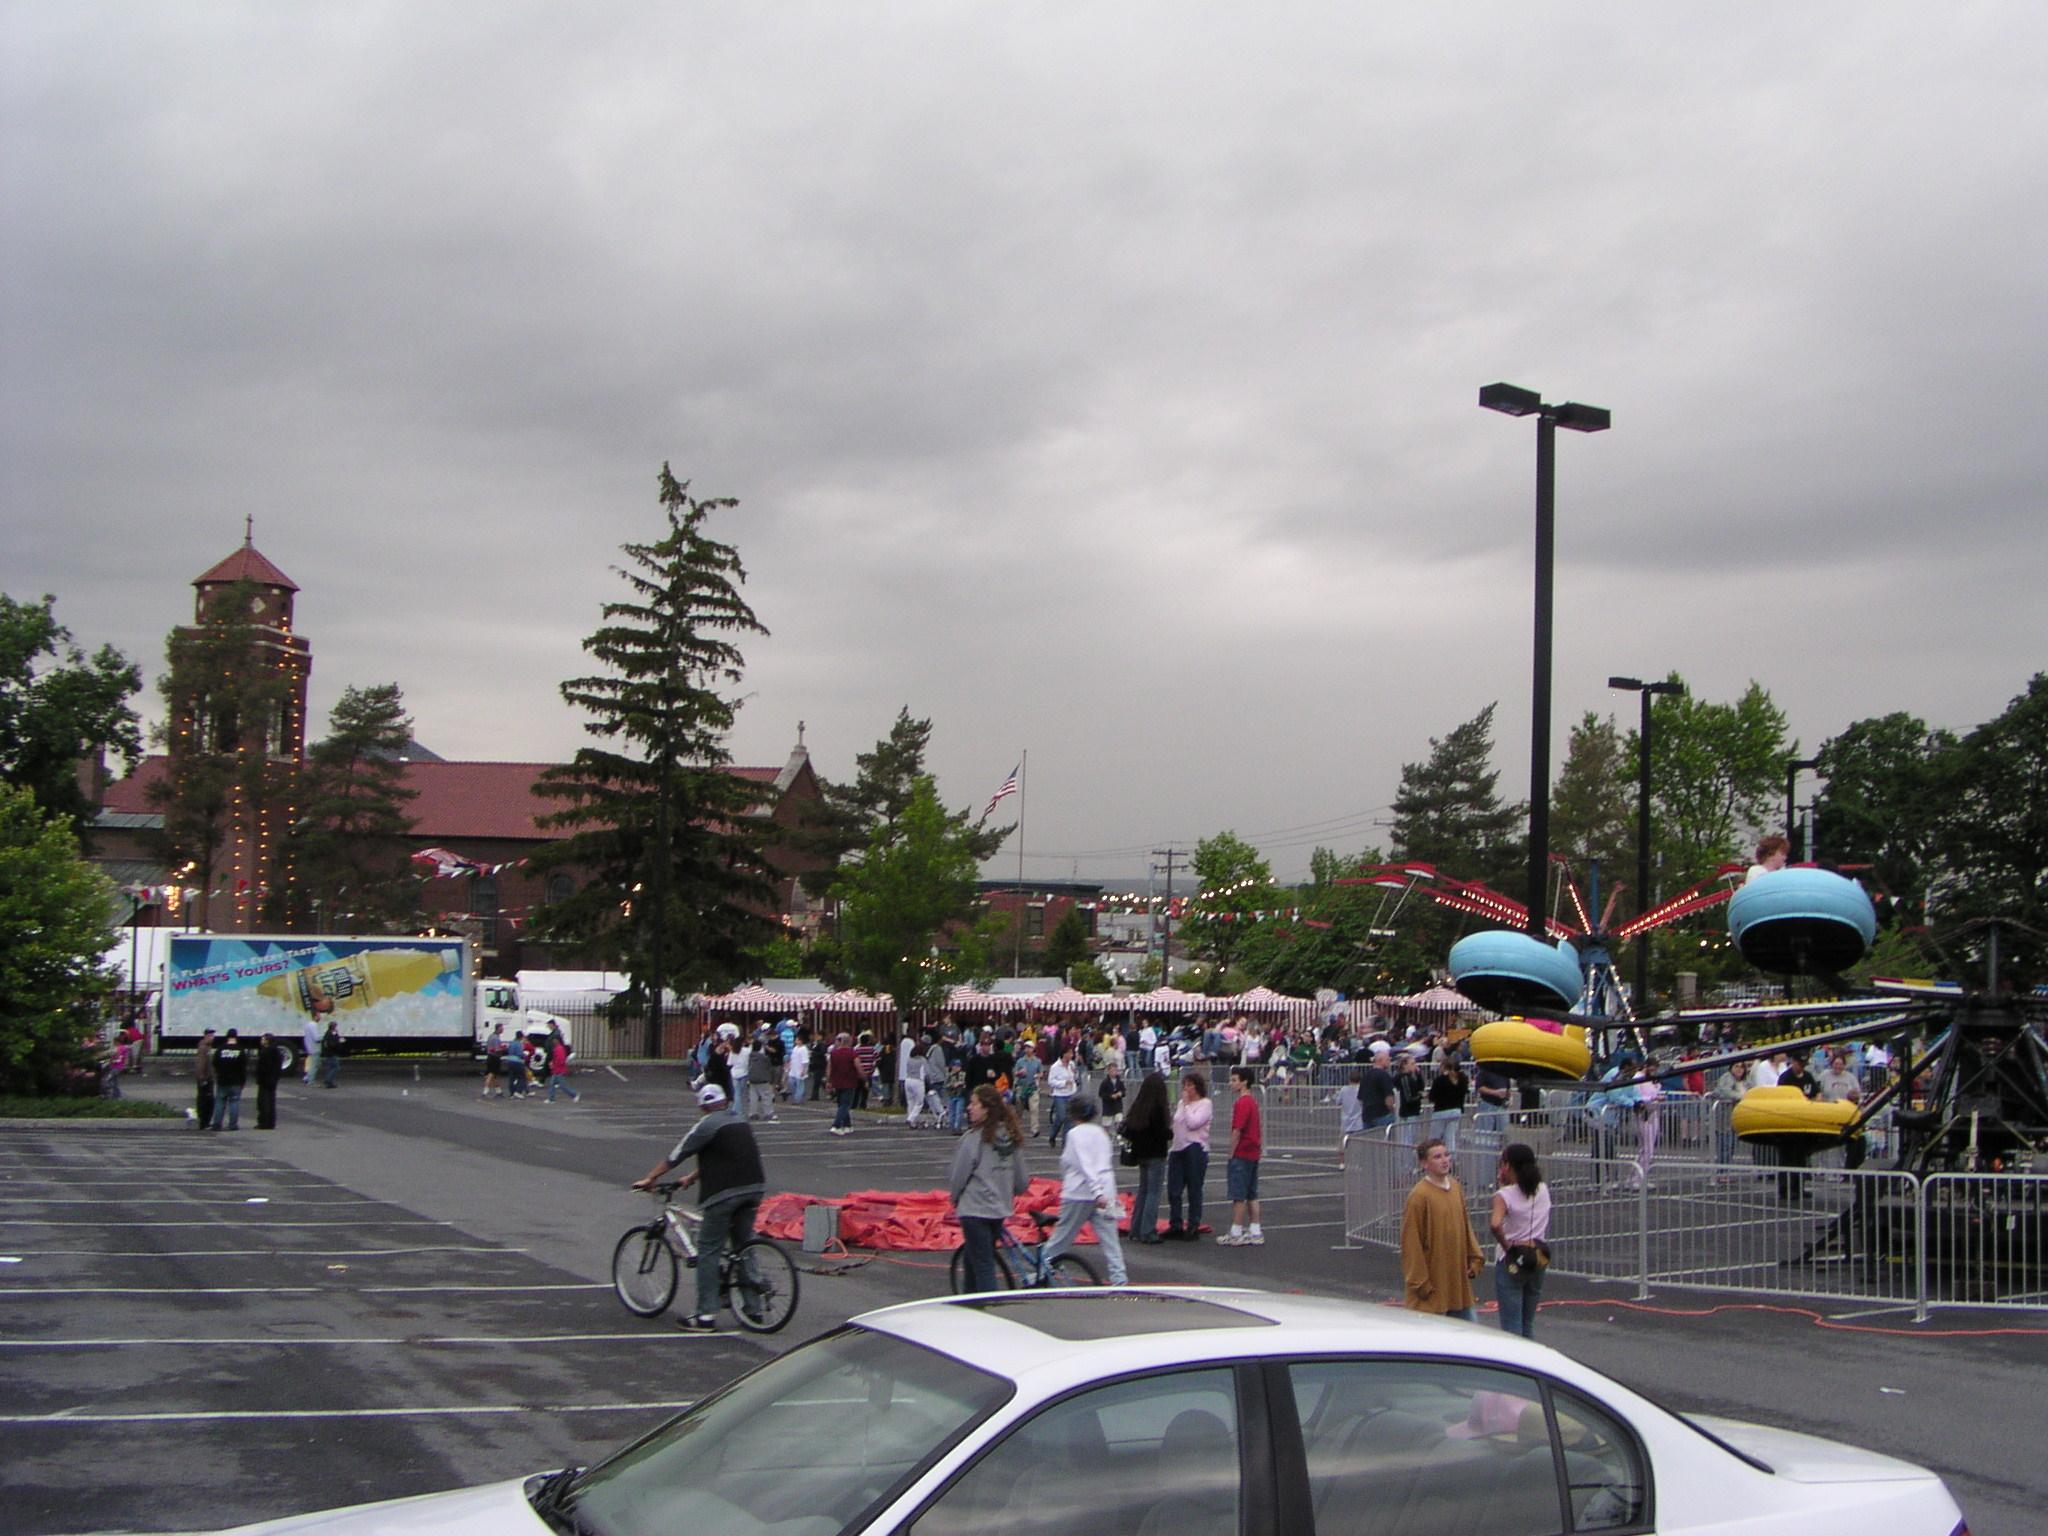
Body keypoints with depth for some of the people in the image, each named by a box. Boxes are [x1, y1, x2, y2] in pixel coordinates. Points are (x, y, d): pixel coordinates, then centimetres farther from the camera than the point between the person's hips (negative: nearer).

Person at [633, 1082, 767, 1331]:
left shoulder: (708, 1124, -4)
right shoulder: (741, 1122, 20)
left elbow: (676, 1154, -2)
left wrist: (648, 1178, 4)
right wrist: (692, 1177, 38)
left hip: (725, 1192, -7)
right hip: (753, 1187, 7)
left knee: (708, 1250, -1)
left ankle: (706, 1315, -5)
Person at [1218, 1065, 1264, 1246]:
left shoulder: (1241, 1103, -16)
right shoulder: (1253, 1101, 13)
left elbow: (1237, 1132, -18)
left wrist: (1230, 1156, -13)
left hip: (1241, 1155, -9)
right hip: (1254, 1154, 9)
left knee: (1238, 1196, -4)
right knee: (1252, 1195, 11)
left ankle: (1235, 1233, -2)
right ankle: (1255, 1232, 12)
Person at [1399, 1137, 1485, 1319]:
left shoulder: (1456, 1187, 6)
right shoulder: (1419, 1196, -16)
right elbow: (1411, 1243, -14)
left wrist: (1475, 1258, 10)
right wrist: (1420, 1282, -13)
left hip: (1457, 1280, 7)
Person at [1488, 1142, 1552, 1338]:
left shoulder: (1505, 1195, -16)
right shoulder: (1543, 1190, 2)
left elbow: (1495, 1224, -34)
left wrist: (1506, 1244, -16)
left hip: (1510, 1263, -6)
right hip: (1537, 1261, 6)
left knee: (1511, 1329, 1)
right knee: (1528, 1325, 17)